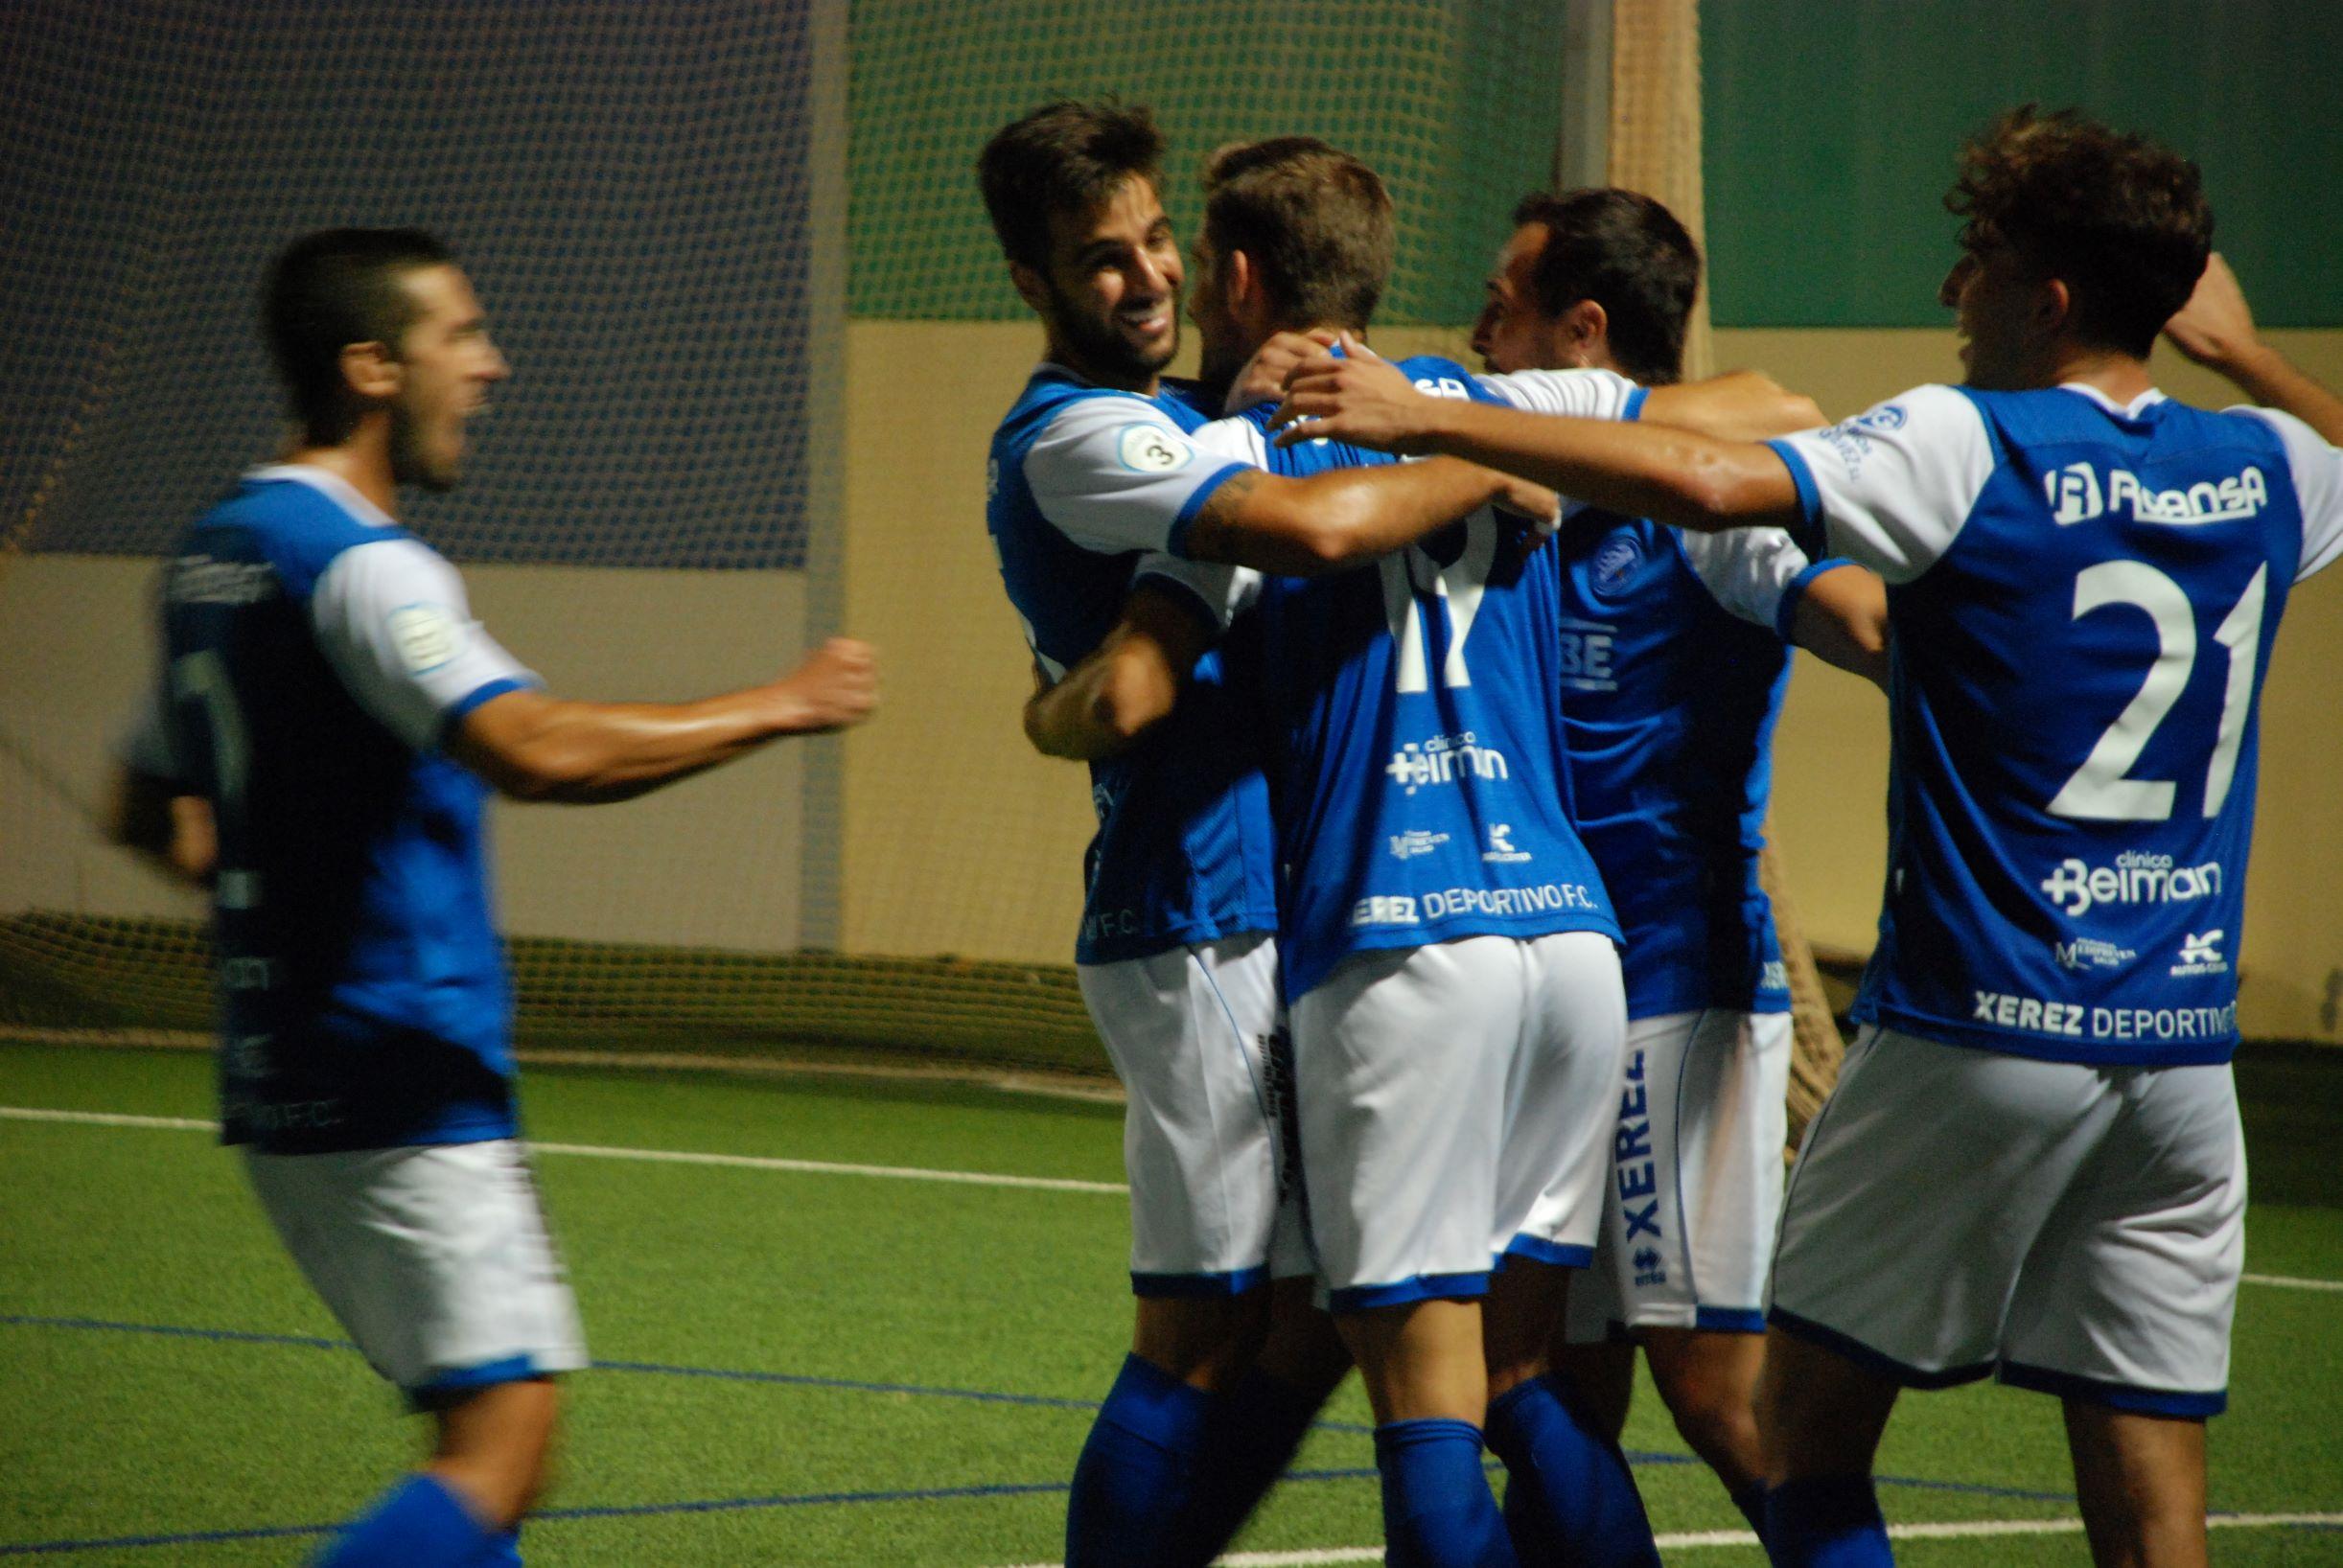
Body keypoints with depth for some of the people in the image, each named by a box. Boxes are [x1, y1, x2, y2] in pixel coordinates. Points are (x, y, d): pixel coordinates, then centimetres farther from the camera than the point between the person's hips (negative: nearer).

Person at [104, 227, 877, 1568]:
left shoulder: (213, 555, 15)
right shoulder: (354, 564, -15)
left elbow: (150, 811, 25)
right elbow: (535, 749, -29)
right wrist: (781, 707, -19)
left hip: (285, 1088, 10)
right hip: (403, 1087, -10)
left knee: (486, 1441, 13)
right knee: (499, 1452, -12)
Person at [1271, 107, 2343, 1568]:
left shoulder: (1970, 447, -10)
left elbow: (1706, 482, -23)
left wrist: (1428, 418, -18)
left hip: (1982, 1033, -5)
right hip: (2184, 1051, 5)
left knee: (1813, 1422, 9)